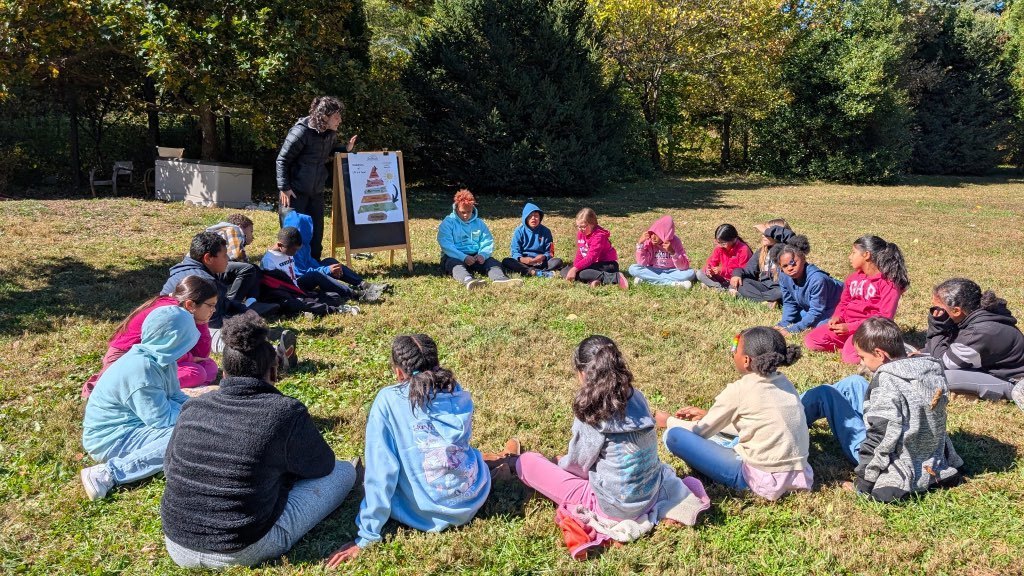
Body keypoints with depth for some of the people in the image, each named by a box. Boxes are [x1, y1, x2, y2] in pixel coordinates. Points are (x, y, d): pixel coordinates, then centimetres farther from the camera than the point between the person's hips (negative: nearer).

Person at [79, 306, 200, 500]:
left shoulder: (162, 360, 0)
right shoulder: (142, 369, -28)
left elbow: (175, 397, 12)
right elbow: (161, 418, -24)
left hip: (130, 424, 10)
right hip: (109, 438, -10)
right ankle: (108, 474, -23)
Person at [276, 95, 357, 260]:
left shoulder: (331, 134, 3)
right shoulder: (301, 131, -17)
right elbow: (282, 160, -12)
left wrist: (345, 149, 3)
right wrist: (284, 188, -16)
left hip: (316, 192, 7)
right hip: (295, 192, -6)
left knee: (316, 233, 10)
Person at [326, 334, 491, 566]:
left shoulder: (387, 400, -14)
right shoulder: (461, 397, -1)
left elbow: (380, 471, -18)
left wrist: (367, 537, -13)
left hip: (426, 514, -4)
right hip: (473, 499, 5)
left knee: (367, 480, 27)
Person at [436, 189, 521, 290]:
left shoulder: (479, 223, 17)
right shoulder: (448, 222, 3)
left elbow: (488, 243, 10)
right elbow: (446, 245, -11)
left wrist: (482, 255, -15)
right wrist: (464, 257, -26)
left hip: (475, 256, 4)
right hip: (454, 257, -4)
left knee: (492, 262, -24)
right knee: (456, 264, -38)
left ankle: (500, 278, -56)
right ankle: (468, 280, -69)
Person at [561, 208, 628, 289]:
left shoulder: (599, 235, -19)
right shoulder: (580, 234, 5)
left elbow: (590, 258, -28)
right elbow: (579, 255, 8)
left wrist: (575, 269, -35)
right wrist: (574, 267, -11)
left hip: (607, 265, -9)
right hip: (592, 264, 9)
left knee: (580, 273, -33)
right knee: (564, 271, -5)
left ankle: (616, 277, -34)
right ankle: (591, 280, -30)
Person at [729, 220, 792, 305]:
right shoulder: (762, 251, 9)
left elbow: (790, 236, -34)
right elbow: (749, 270, 8)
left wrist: (768, 231, -29)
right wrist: (738, 273, -13)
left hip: (781, 288, -6)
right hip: (765, 287, 6)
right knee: (740, 282, -15)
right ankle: (768, 302, -29)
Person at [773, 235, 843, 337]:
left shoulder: (816, 279, -37)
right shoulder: (784, 278, -17)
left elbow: (816, 312, -31)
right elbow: (789, 303, -4)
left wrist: (792, 330, -32)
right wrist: (783, 325, -19)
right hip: (809, 307, 7)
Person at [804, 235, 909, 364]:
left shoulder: (888, 283, -12)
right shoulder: (853, 278, 10)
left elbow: (885, 317, -17)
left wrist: (850, 327, -23)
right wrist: (836, 318, -6)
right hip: (847, 325, 7)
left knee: (850, 357, -33)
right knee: (810, 341, -9)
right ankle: (850, 344, 2)